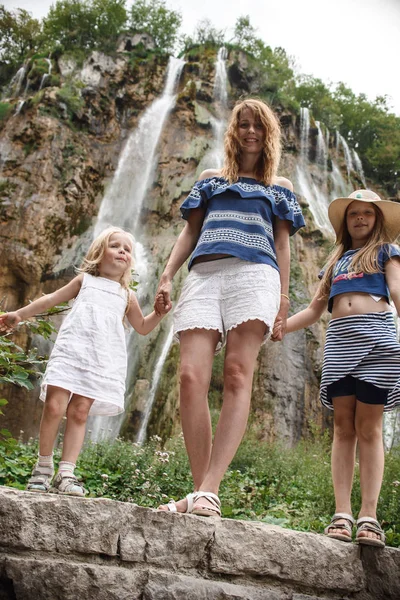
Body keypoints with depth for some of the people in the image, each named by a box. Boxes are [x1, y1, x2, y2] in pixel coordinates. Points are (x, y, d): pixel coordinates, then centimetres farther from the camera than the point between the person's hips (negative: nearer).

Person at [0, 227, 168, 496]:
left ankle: (66, 474, -2)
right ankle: (43, 467, 6)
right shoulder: (84, 280, 18)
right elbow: (51, 299, 21)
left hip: (102, 361, 1)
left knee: (79, 412, -5)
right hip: (70, 350, -1)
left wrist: (160, 312, 9)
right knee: (54, 406, -10)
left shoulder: (127, 296, 20)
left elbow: (142, 327, 27)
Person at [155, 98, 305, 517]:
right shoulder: (210, 179, 29)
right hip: (204, 275, 2)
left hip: (254, 274, -1)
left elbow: (282, 242, 17)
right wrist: (167, 275, 7)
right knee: (192, 377, -17)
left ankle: (208, 492, -28)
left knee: (237, 375, -20)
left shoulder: (278, 186, 26)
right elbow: (189, 232, 22)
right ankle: (200, 490, -15)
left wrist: (283, 294, 3)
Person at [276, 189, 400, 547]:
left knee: (368, 427, -7)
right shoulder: (336, 261, 26)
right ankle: (342, 514, -4)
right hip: (339, 339, 3)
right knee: (343, 427, -3)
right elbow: (314, 310, 25)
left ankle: (369, 515, -6)